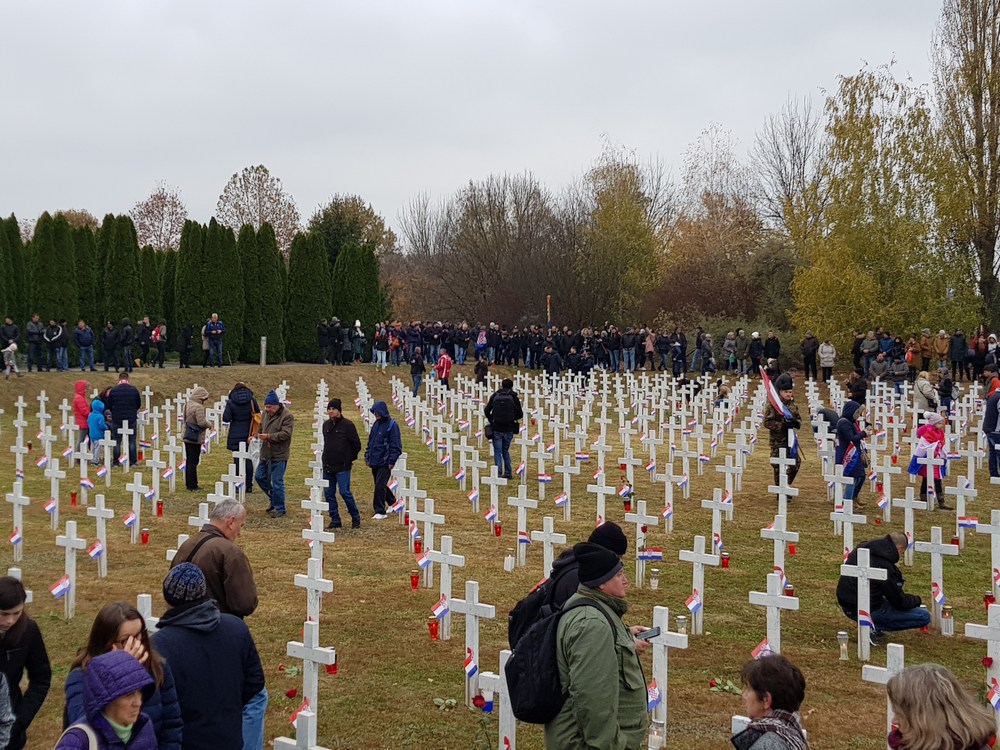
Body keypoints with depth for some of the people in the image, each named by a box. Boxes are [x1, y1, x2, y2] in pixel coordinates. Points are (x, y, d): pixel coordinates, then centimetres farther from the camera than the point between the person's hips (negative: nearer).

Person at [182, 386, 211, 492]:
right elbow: (201, 422, -24)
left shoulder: (187, 405, 11)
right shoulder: (198, 407, -18)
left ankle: (189, 483, 21)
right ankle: (192, 486, -1)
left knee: (189, 460, 14)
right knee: (193, 461, -4)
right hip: (196, 438, -9)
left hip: (187, 437, 9)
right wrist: (209, 424, -3)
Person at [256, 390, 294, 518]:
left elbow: (286, 434, -22)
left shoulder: (287, 416, -15)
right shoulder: (266, 413, 9)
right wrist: (258, 434, 2)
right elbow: (261, 427, 24)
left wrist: (269, 436, -26)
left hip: (279, 455, -8)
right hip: (265, 453, 8)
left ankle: (279, 508, 9)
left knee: (277, 482, -3)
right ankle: (273, 497, 35)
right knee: (260, 477, 15)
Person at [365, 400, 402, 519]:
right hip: (374, 462, 8)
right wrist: (367, 456, 16)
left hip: (384, 463, -8)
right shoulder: (376, 424, 12)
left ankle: (380, 511, -3)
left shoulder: (392, 425, -11)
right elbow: (370, 441, 20)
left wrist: (392, 461, -15)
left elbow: (396, 445, -13)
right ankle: (393, 503, 33)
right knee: (380, 486, 15)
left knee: (380, 486, -10)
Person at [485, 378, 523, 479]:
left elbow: (486, 411, 0)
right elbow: (520, 414, -1)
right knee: (505, 450, 17)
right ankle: (508, 472, 15)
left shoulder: (495, 396, 1)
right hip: (509, 429, 1)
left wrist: (491, 420, 16)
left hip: (496, 429, -1)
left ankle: (498, 473, -3)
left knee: (497, 452, 5)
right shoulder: (514, 397, -1)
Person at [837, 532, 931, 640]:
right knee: (924, 617, -5)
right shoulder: (884, 566, -22)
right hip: (869, 611, -9)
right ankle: (874, 627, -8)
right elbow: (900, 602, -12)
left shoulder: (861, 548, 3)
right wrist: (916, 600, 9)